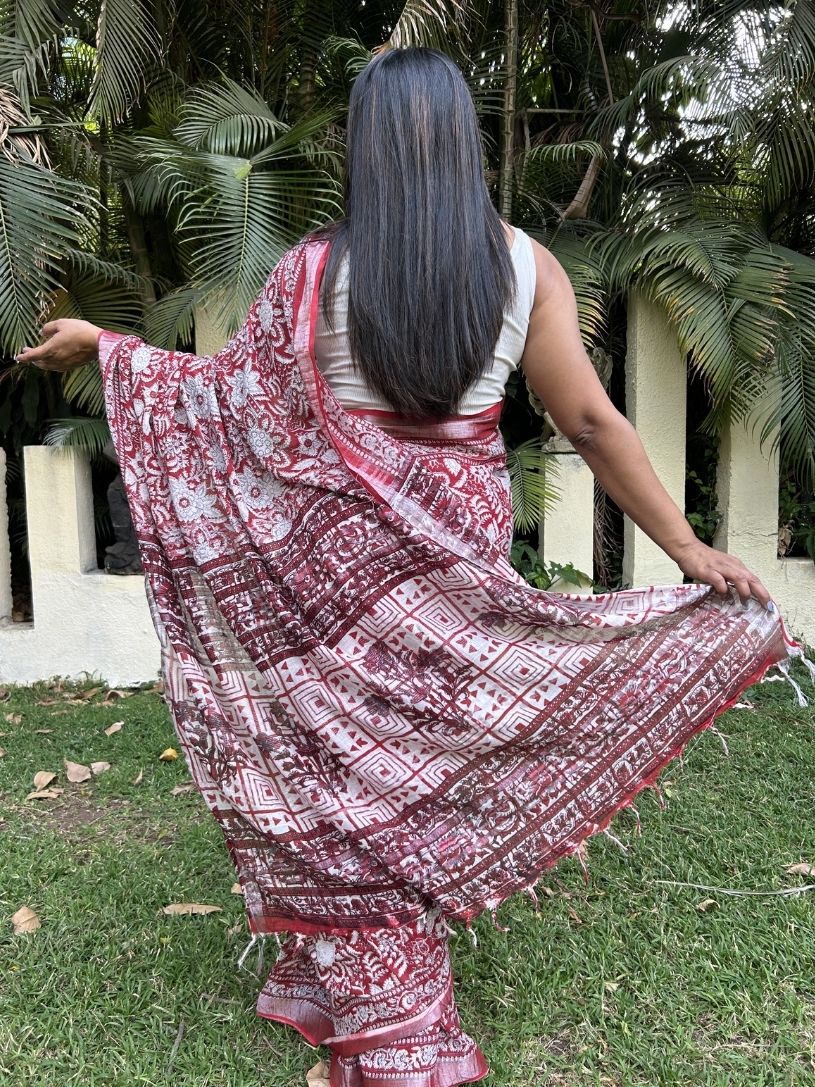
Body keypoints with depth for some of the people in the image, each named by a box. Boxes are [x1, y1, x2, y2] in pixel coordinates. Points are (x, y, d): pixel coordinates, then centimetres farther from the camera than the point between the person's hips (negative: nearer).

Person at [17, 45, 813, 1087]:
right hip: (454, 556, 2)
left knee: (344, 769, 13)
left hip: (335, 554, -2)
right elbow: (592, 423, -7)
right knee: (422, 759, 19)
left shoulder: (313, 271, -8)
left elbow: (227, 394, 2)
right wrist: (688, 548, -2)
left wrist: (101, 342, 17)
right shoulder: (525, 266, -4)